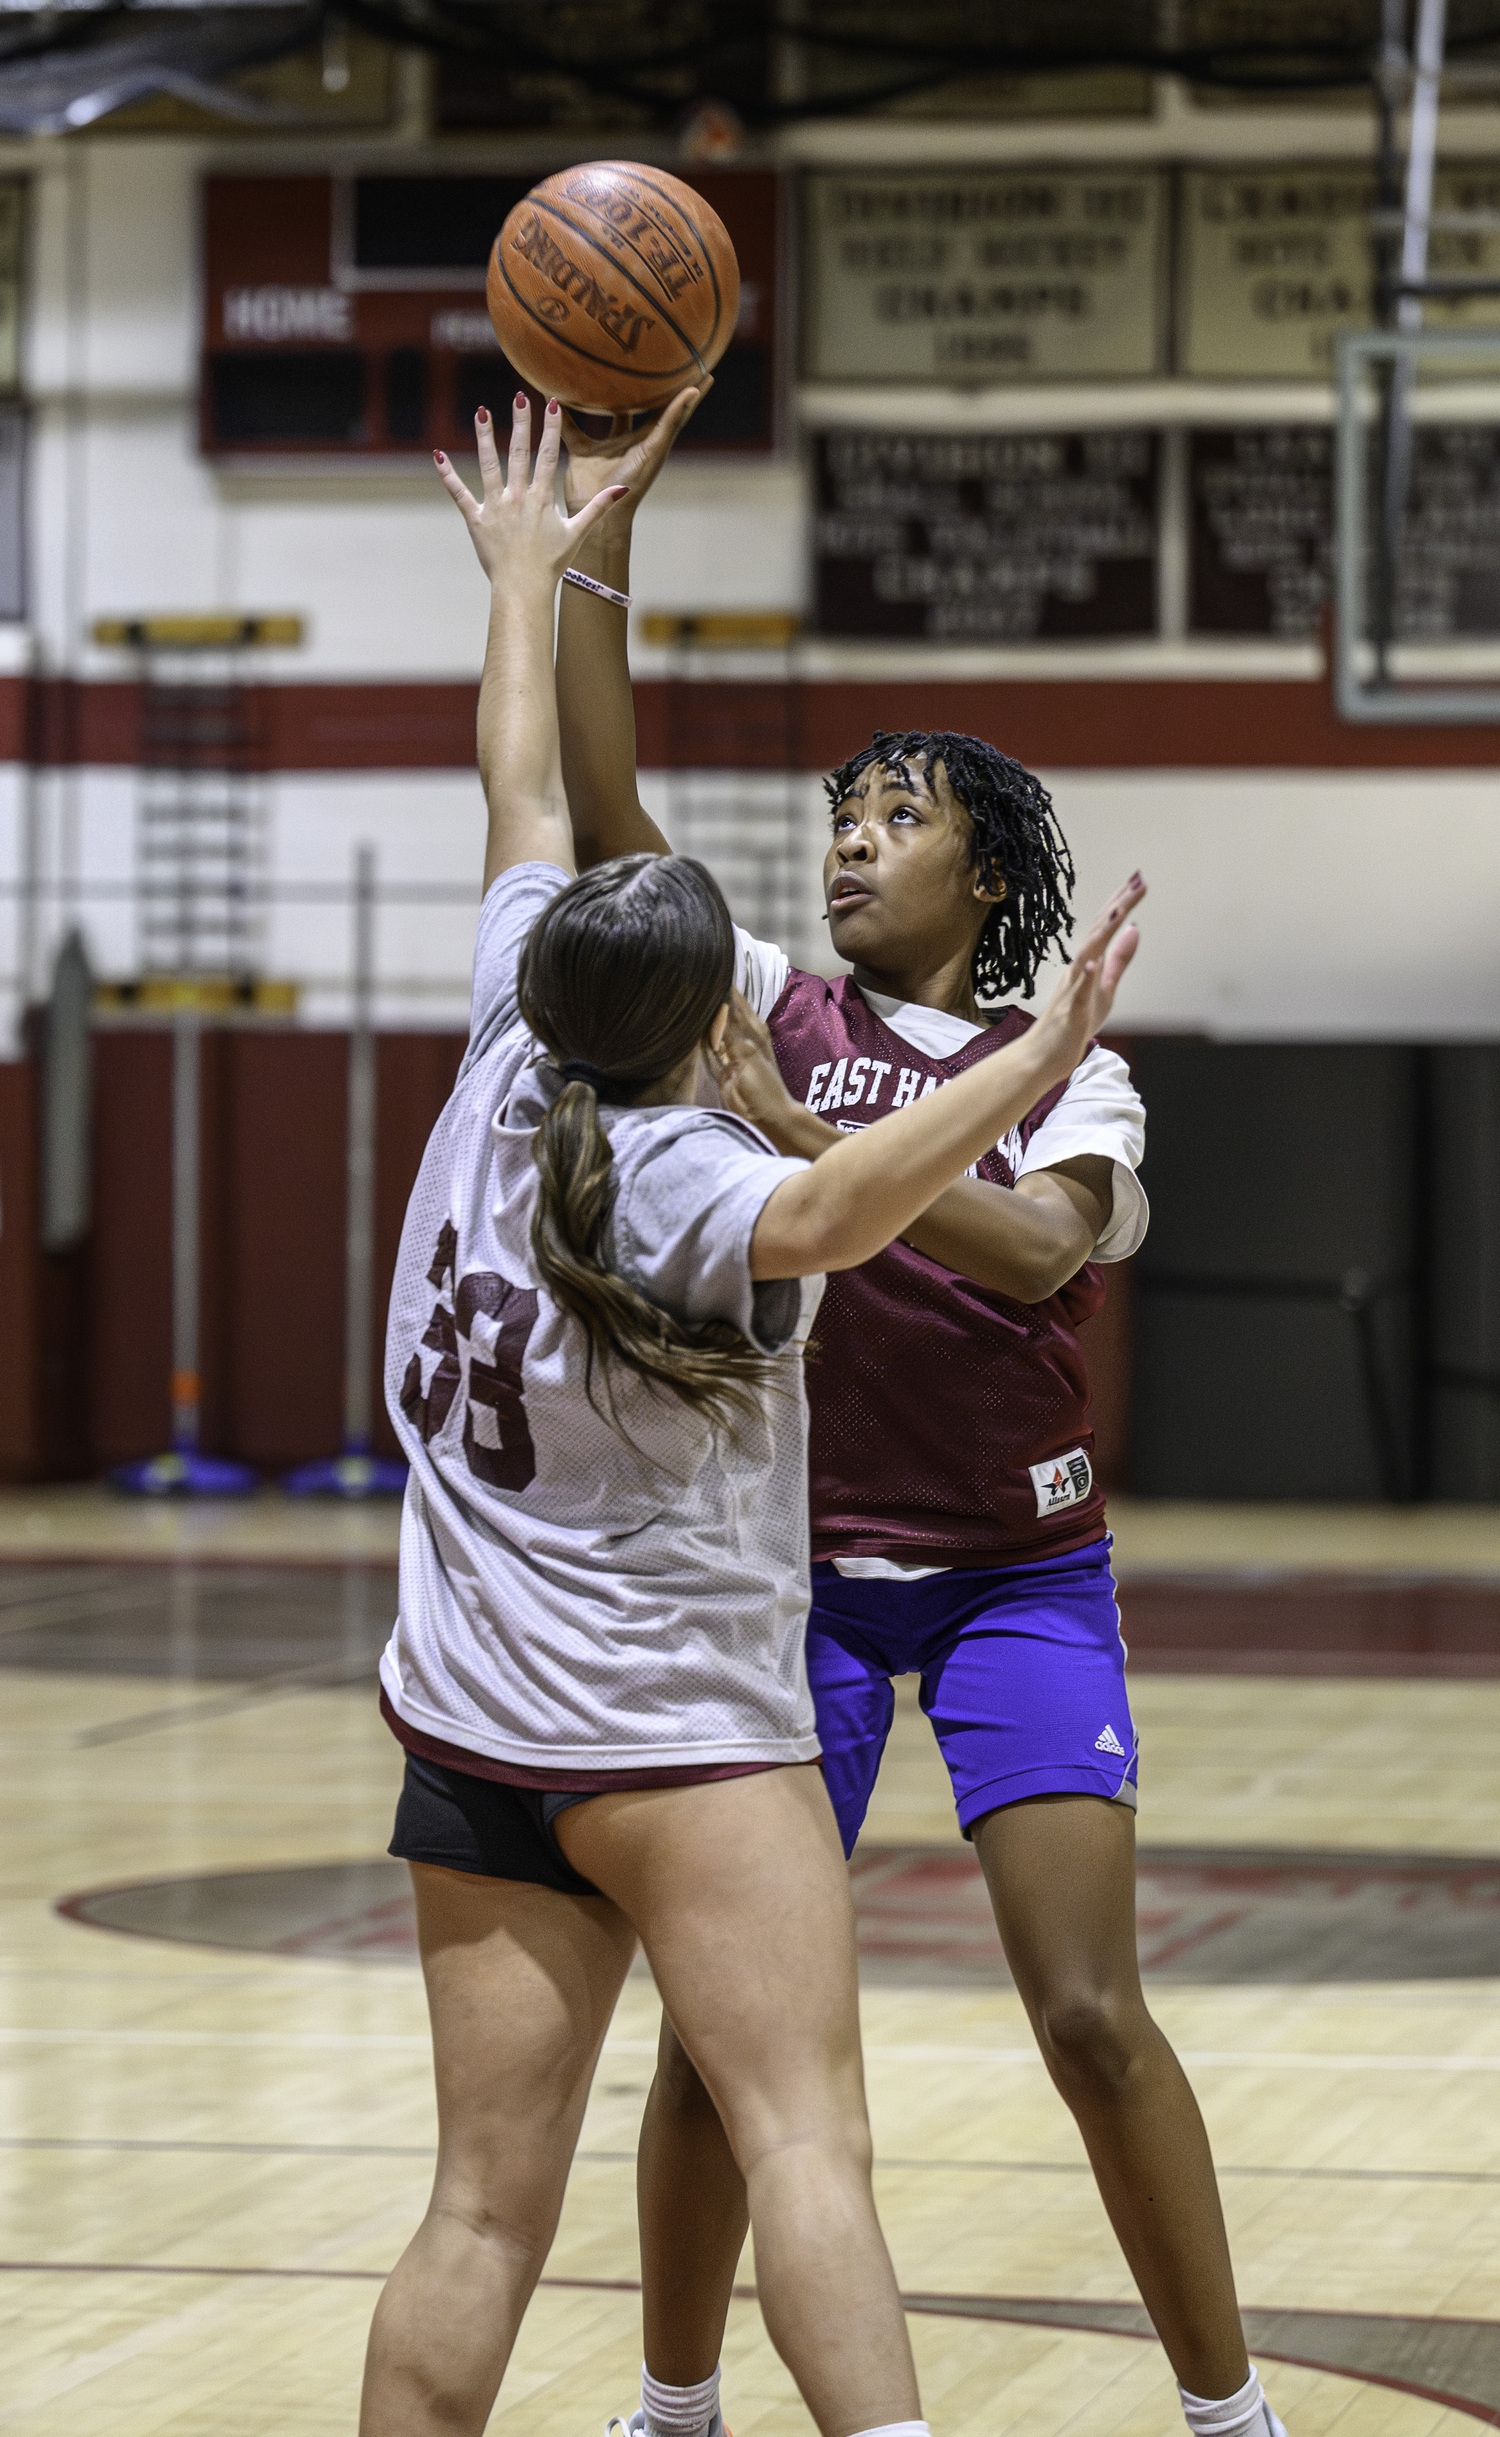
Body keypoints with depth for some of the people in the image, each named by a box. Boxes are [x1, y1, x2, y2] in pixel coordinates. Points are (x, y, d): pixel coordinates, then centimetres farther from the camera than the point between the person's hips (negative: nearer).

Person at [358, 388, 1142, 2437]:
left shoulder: (510, 1068, 5)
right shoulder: (671, 1174, -14)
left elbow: (525, 807, 19)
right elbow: (826, 1216, -37)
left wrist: (527, 581, 33)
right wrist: (1045, 1058, -47)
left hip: (470, 1723, 7)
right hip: (673, 1727, -7)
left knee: (487, 2210, 6)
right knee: (808, 2141, -16)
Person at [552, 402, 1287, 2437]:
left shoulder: (1069, 1073, -2)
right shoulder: (778, 1013, 3)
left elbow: (1041, 1249, -25)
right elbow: (604, 804, -8)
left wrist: (801, 1136, -34)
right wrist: (599, 527, -17)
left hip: (1015, 1576, -2)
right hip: (796, 1567, 2)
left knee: (1092, 2016, -9)